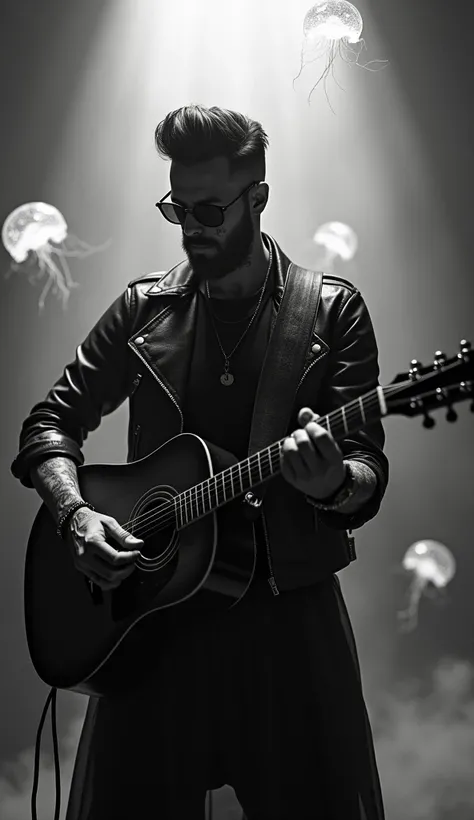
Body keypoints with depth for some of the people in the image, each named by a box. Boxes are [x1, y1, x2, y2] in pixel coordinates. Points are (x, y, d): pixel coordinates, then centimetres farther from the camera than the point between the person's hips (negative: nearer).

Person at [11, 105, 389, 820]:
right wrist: (74, 512, -9)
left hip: (288, 613, -1)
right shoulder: (144, 308, 6)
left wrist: (332, 482, -28)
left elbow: (369, 476, -5)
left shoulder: (333, 311, 0)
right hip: (153, 609, 2)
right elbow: (52, 421, 9)